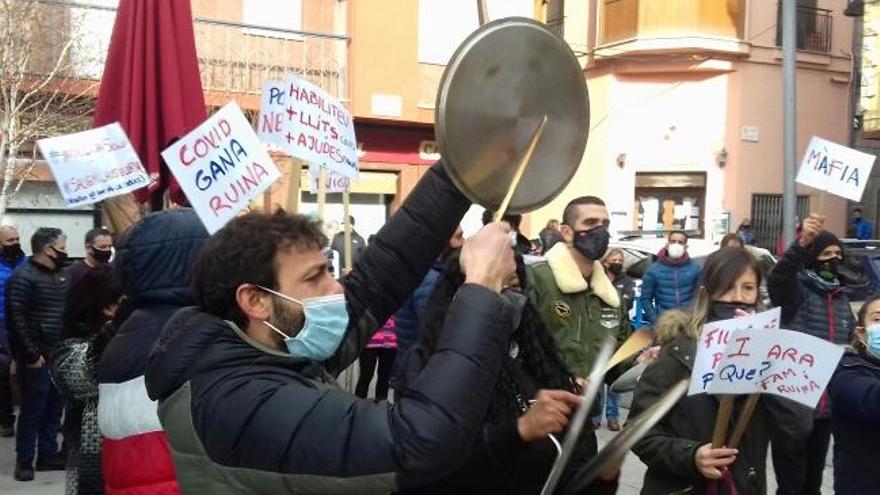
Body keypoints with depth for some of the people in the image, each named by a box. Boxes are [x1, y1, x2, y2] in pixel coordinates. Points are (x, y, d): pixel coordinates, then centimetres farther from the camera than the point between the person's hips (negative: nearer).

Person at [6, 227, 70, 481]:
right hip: (38, 358, -7)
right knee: (32, 410, 0)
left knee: (54, 409, 12)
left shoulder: (60, 276, 14)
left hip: (60, 356, 7)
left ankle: (48, 454, 22)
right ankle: (24, 461, 10)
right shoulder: (23, 277, -11)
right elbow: (16, 319, -16)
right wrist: (30, 354, -17)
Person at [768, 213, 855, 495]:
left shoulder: (841, 298, 12)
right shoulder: (797, 288, -8)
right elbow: (776, 280, -33)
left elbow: (851, 343, 22)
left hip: (827, 404, 6)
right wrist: (802, 245, -48)